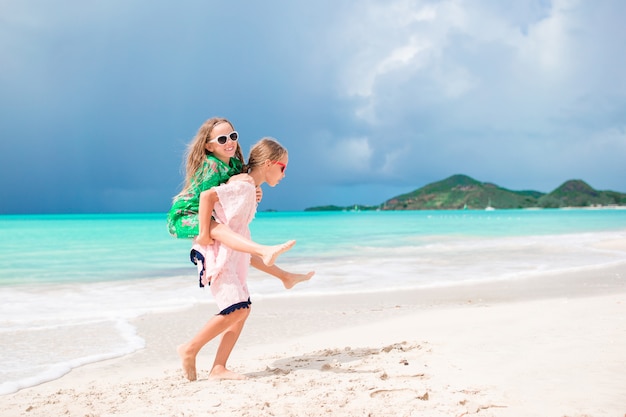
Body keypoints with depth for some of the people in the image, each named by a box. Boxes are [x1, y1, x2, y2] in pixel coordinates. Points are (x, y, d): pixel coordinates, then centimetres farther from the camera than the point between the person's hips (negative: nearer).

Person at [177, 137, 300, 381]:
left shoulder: (251, 187, 15)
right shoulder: (245, 184, -15)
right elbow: (207, 195, -24)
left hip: (232, 255, 10)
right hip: (219, 253, -10)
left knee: (244, 308, 4)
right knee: (235, 309, -17)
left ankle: (218, 368, 6)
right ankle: (189, 349, -3)